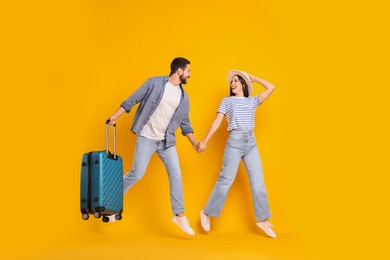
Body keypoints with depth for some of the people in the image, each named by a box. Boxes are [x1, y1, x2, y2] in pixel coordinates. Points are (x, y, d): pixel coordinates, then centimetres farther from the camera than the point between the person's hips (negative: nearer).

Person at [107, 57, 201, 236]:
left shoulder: (183, 97, 8)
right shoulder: (154, 83, -6)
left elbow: (185, 123, 13)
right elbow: (132, 100, -4)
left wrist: (194, 142, 3)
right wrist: (115, 116, -8)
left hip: (167, 141, 5)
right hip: (146, 138, -5)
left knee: (176, 174, -3)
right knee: (137, 174, -4)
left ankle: (179, 214, 5)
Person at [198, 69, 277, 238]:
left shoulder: (253, 101, 16)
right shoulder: (227, 101, 10)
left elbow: (271, 88, 8)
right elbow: (217, 121, 4)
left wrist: (253, 78, 16)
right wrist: (205, 141, -2)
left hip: (251, 143, 3)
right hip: (235, 142, -3)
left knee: (258, 181, 0)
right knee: (225, 180, -5)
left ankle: (262, 219, 6)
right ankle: (207, 213, 8)